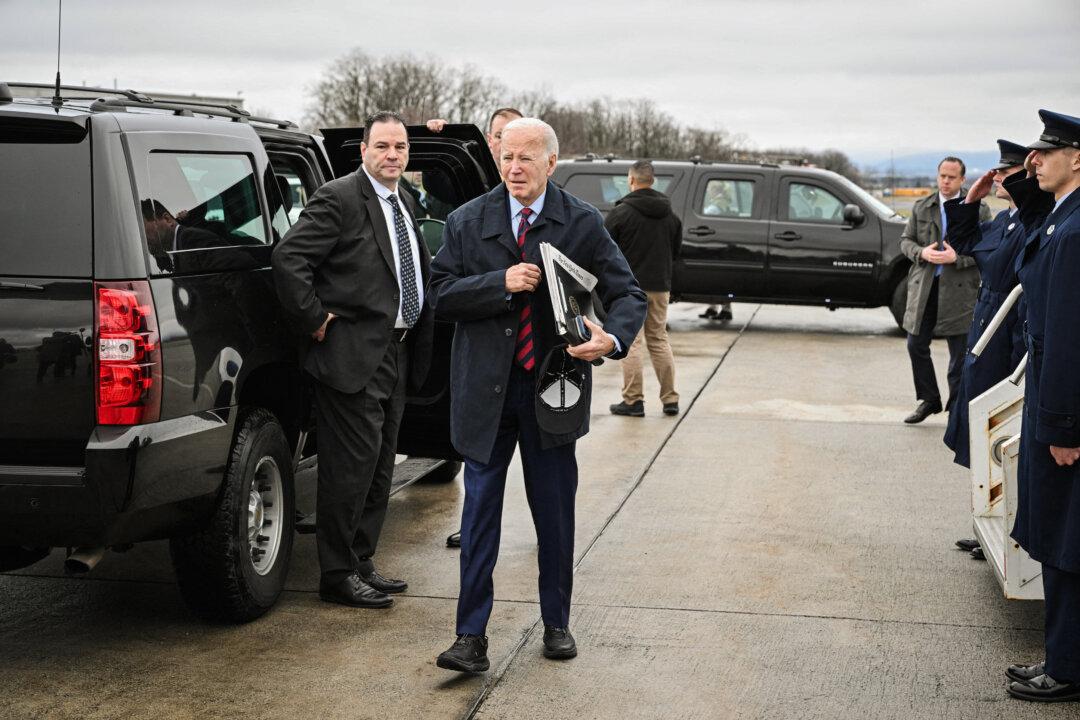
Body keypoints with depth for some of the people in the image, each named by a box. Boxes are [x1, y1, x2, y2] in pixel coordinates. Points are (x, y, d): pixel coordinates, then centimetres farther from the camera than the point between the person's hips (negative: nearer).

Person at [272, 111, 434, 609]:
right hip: (353, 356, -9)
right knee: (351, 466, -4)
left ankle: (361, 563, 25)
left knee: (378, 468, 14)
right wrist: (316, 321, -17)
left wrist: (417, 341, 17)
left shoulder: (404, 203, 15)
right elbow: (288, 257, -20)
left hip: (395, 355, 9)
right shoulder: (339, 199, -12)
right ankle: (337, 575, 5)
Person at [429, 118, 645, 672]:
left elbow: (628, 293, -2)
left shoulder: (583, 224, -1)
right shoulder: (467, 222, 2)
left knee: (555, 513, 10)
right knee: (480, 512, 1)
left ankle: (556, 624, 26)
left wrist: (613, 337, -24)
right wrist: (501, 283, -19)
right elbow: (440, 296, -4)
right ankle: (471, 636, 6)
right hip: (485, 391, 0)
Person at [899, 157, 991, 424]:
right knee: (916, 345, 6)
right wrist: (922, 252, -11)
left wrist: (957, 258, -18)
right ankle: (929, 400, 20)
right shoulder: (921, 207, 9)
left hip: (959, 289, -3)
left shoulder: (978, 210, 0)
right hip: (923, 287, 3)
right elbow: (905, 240, 10)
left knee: (959, 352, 3)